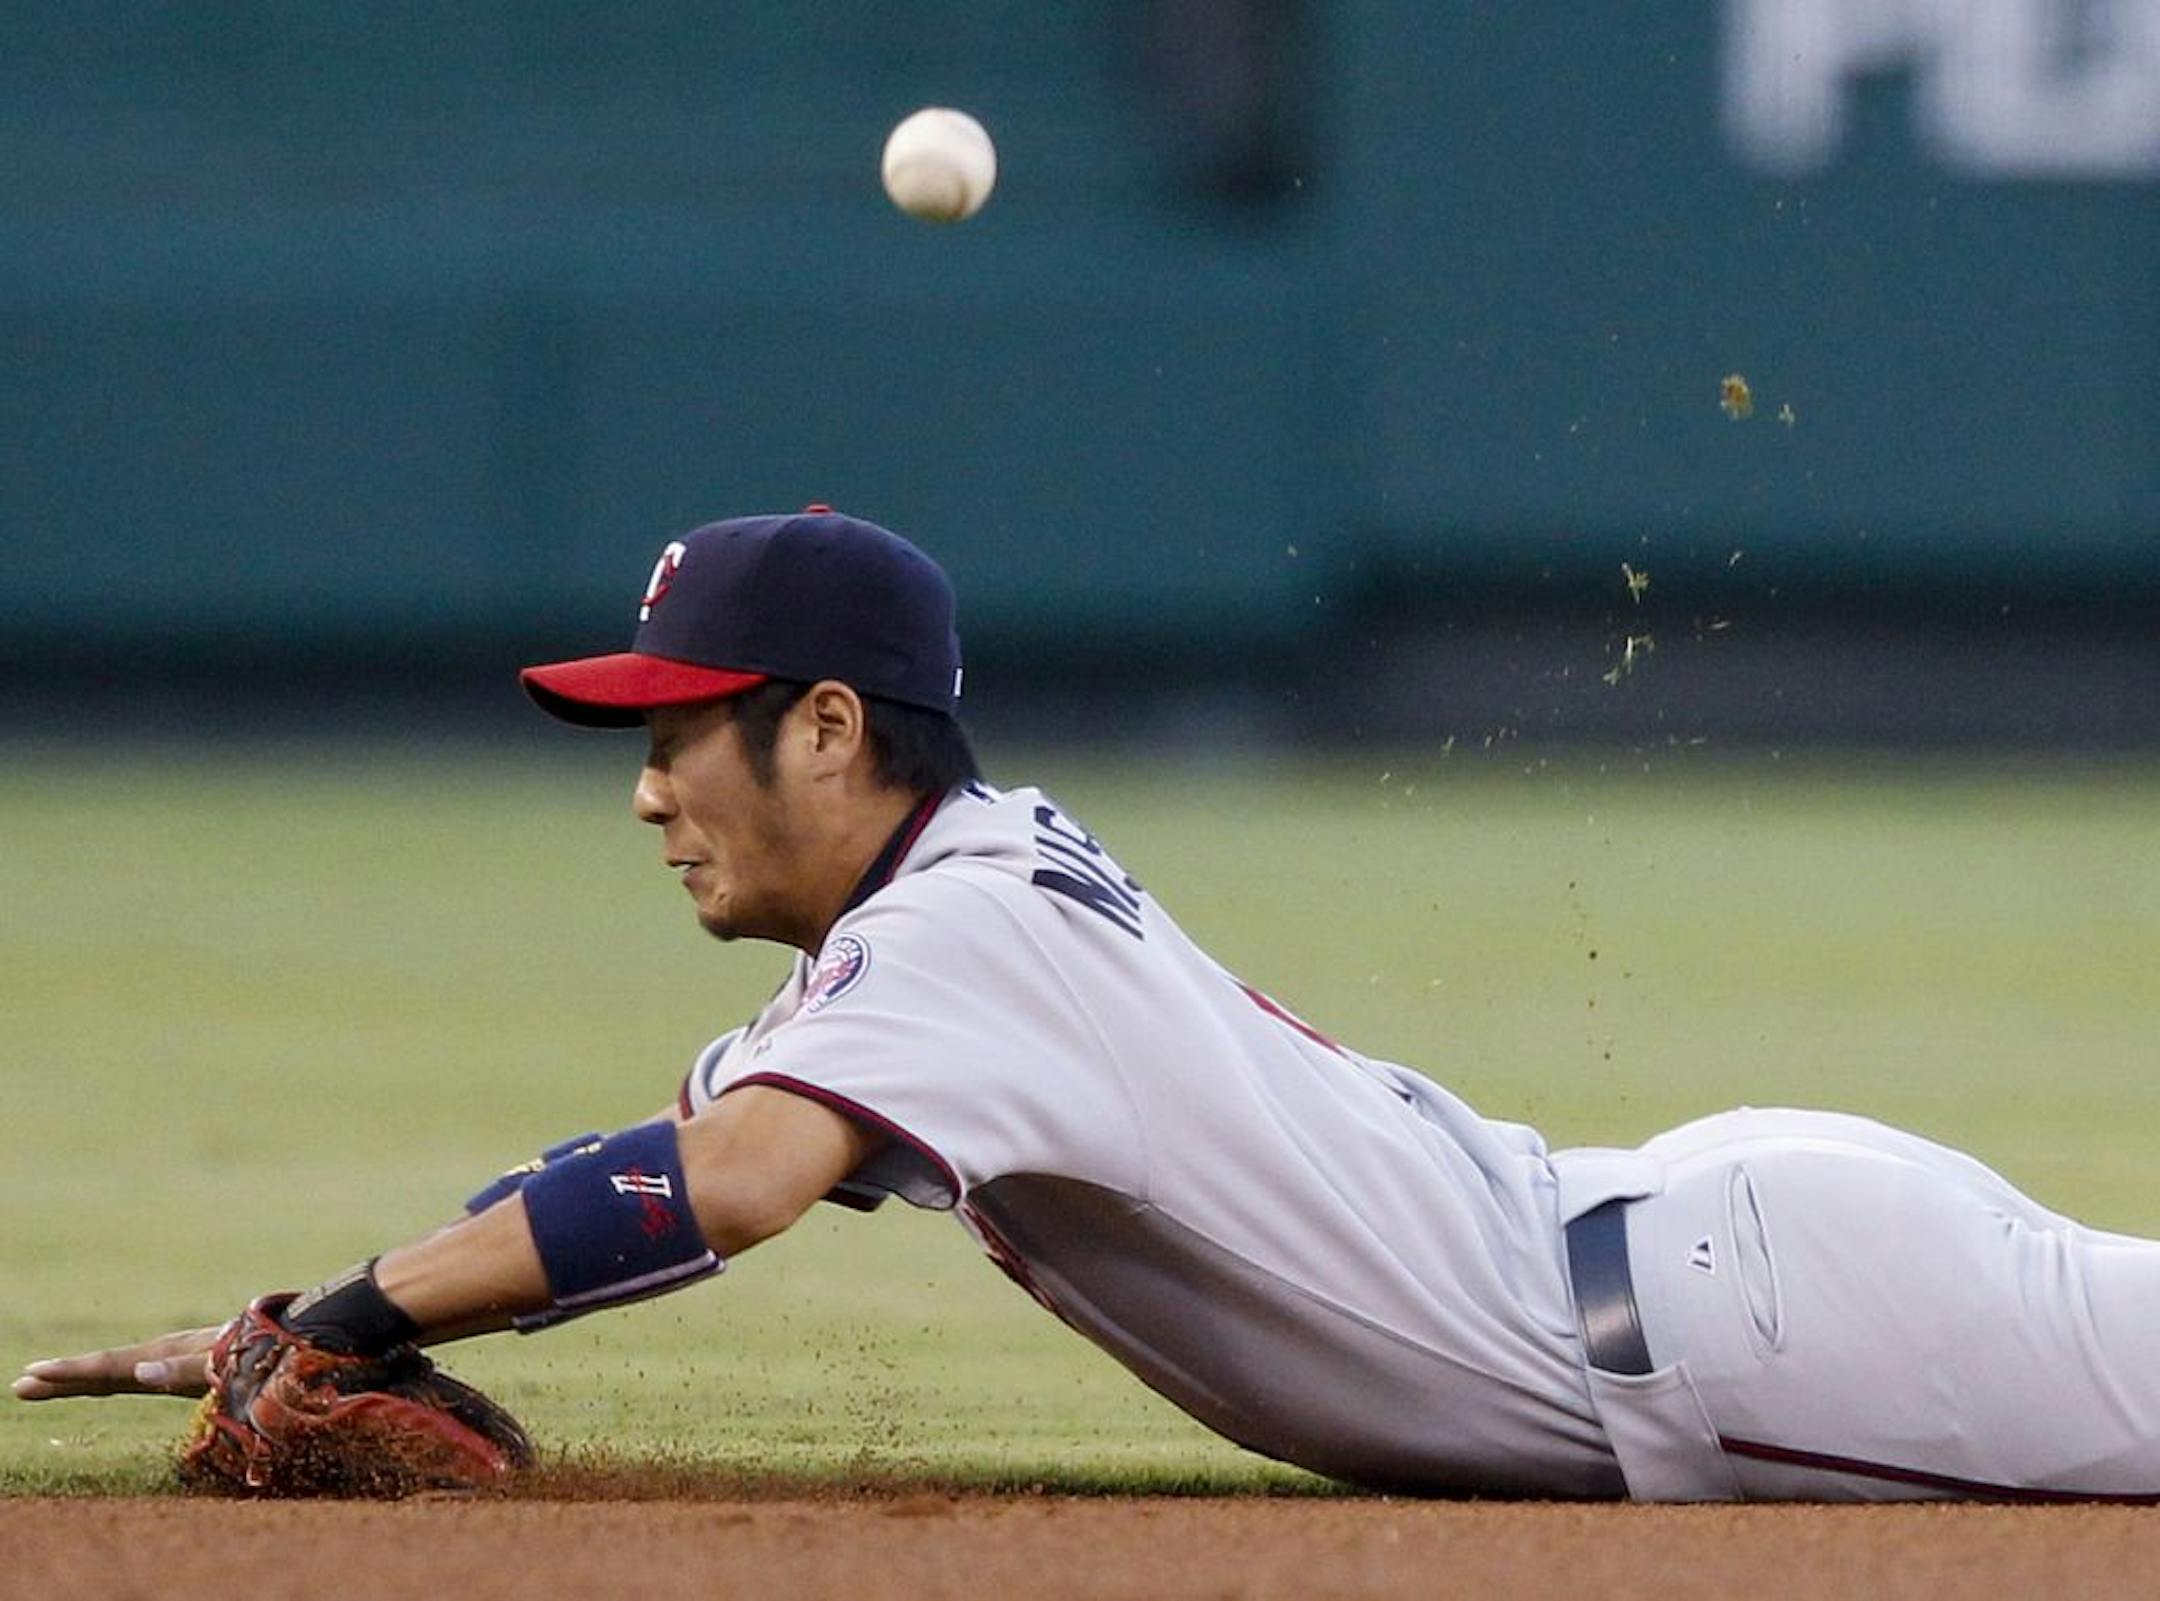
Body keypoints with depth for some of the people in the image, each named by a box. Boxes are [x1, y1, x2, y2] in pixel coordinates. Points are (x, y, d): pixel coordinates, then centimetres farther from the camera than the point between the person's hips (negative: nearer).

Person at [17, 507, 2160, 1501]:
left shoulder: (975, 925, -16)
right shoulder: (927, 926, 14)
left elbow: (722, 1188, -32)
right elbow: (661, 1167, 20)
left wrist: (332, 1324, -26)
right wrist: (291, 1333, 9)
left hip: (1731, 1302, -8)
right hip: (1676, 1236, 8)